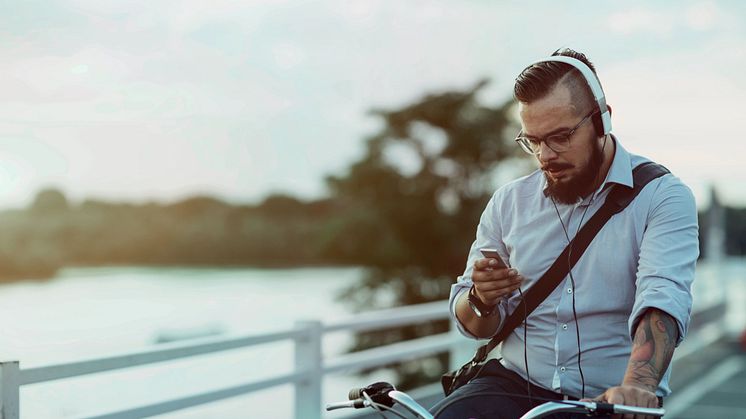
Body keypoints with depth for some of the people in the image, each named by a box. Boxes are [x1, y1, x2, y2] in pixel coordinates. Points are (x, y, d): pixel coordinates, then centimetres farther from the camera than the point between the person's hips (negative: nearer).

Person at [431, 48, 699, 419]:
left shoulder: (663, 197, -2)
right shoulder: (508, 203, 10)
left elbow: (662, 300, -20)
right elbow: (472, 325, 14)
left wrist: (636, 386, -38)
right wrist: (483, 300, -10)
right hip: (515, 385, 3)